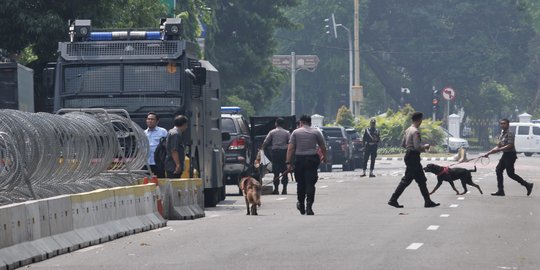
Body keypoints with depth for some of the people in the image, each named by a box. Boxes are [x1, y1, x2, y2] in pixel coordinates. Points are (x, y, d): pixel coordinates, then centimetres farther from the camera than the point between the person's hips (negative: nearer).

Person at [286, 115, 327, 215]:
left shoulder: (295, 132, 4)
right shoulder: (316, 132, 4)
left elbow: (290, 149, -2)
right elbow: (323, 147, 8)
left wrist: (288, 162, -3)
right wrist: (324, 157, 26)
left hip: (299, 159, 1)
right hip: (312, 160, -1)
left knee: (300, 183, 14)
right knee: (310, 183, -3)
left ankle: (301, 206, 25)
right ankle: (309, 206, -14)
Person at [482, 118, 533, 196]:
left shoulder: (510, 134, -14)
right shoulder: (501, 134, 15)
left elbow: (510, 146, -23)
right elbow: (498, 147, 18)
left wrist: (499, 149, -26)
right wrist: (488, 153, 13)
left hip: (510, 155, -9)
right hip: (505, 155, 9)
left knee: (510, 173, -8)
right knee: (498, 170, 4)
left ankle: (527, 185, 1)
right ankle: (500, 191, 6)